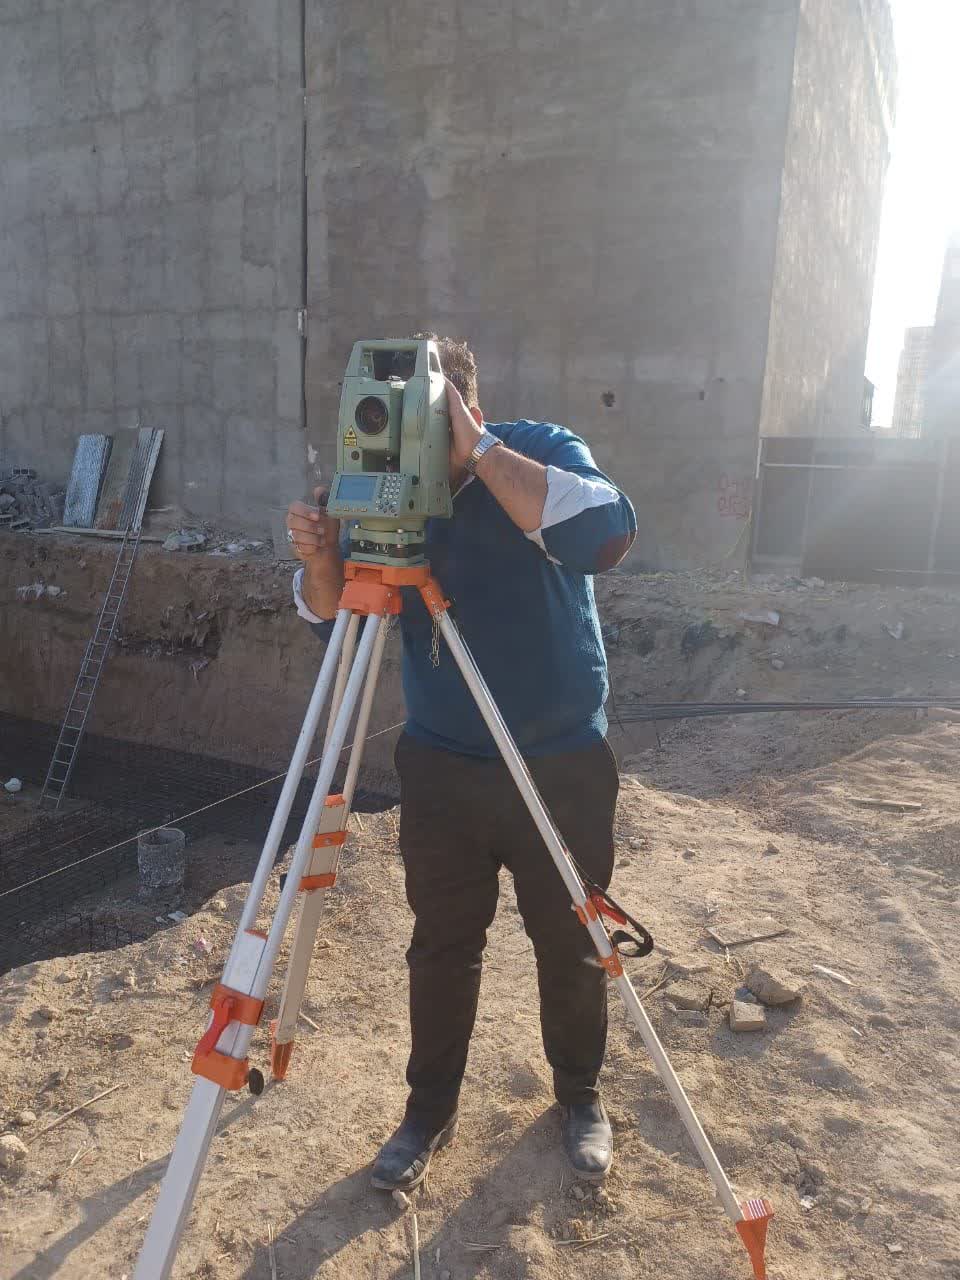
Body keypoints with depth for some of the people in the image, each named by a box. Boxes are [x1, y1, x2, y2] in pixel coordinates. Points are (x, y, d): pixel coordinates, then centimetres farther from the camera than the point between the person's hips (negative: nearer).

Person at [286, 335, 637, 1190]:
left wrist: (481, 450, -32)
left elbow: (608, 534, -33)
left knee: (571, 944, 14)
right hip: (440, 766, 3)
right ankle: (431, 1107, 37)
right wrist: (321, 559, -21)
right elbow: (333, 622, 0)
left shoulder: (542, 450, -11)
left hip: (563, 766, -2)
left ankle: (580, 1095, 40)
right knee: (441, 947, 14)